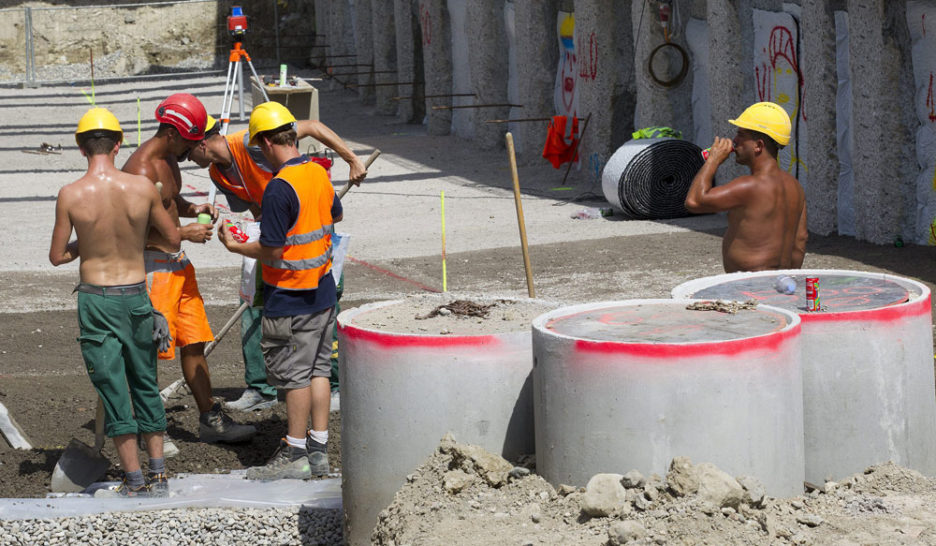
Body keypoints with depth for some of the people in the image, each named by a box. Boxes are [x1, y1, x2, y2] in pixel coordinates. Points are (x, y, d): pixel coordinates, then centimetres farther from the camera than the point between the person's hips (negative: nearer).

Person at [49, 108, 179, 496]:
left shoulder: (71, 195, -12)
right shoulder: (142, 188, -7)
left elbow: (57, 256, -3)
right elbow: (173, 240, 6)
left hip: (96, 301, -2)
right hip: (137, 294, 2)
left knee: (113, 389, 5)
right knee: (146, 384, 16)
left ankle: (134, 480, 6)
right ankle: (158, 474, 18)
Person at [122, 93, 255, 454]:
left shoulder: (169, 159, 11)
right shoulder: (142, 169, -20)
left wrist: (193, 209, 6)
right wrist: (185, 233, -18)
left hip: (177, 262, 10)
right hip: (152, 265, -10)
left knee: (194, 343, 11)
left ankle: (210, 420, 18)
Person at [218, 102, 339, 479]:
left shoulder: (279, 189, -22)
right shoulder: (319, 174, 4)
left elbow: (273, 250, -20)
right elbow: (335, 216, 22)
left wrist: (234, 246, -5)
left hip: (289, 299, -8)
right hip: (322, 291, 8)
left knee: (294, 375, 0)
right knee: (318, 367, 12)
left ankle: (295, 454, 7)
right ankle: (319, 450, 16)